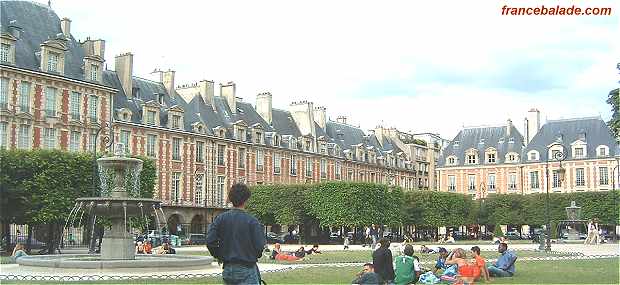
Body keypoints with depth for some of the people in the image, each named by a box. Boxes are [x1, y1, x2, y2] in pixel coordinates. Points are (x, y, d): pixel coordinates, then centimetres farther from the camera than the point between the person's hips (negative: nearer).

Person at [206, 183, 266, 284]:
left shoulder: (221, 218, 1)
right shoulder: (252, 221, -10)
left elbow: (210, 241, -5)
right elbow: (260, 245, -12)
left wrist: (219, 256, 11)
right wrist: (255, 256, 9)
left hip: (228, 269, 5)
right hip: (247, 269, -5)